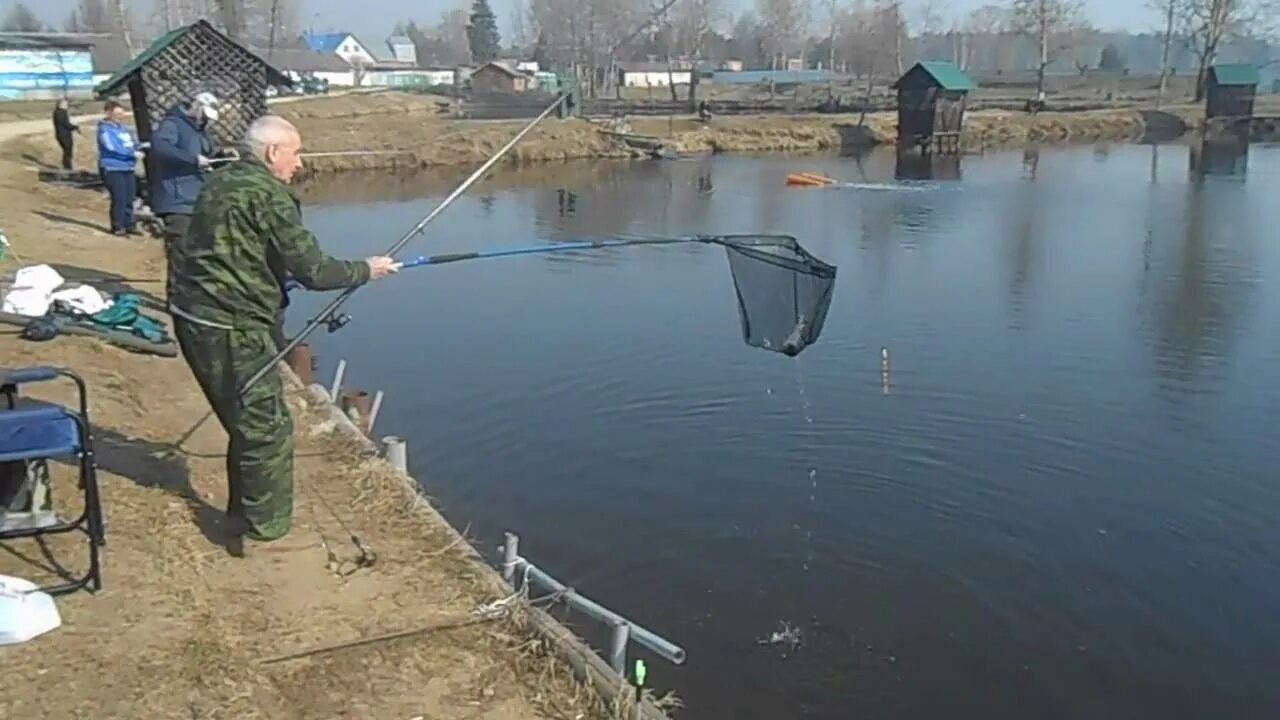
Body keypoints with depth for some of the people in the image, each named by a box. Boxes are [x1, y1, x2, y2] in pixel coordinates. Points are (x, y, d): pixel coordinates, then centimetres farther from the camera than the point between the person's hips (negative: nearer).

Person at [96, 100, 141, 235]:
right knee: (119, 199, -10)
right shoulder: (105, 129, -9)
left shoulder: (123, 127, 16)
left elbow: (130, 144, 22)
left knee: (129, 198, 10)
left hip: (128, 168, 8)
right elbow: (112, 147, -21)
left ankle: (129, 225, 19)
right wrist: (133, 153, -22)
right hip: (112, 168, -8)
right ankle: (118, 226, -1)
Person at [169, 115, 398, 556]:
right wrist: (366, 271, -2)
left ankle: (244, 522, 29)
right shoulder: (268, 194, -14)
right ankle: (264, 531, 11)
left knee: (248, 425, 19)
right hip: (230, 328, -9)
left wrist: (282, 277, 24)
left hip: (195, 318, 10)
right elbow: (311, 270, -16)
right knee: (268, 429, 2)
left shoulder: (221, 183, 14)